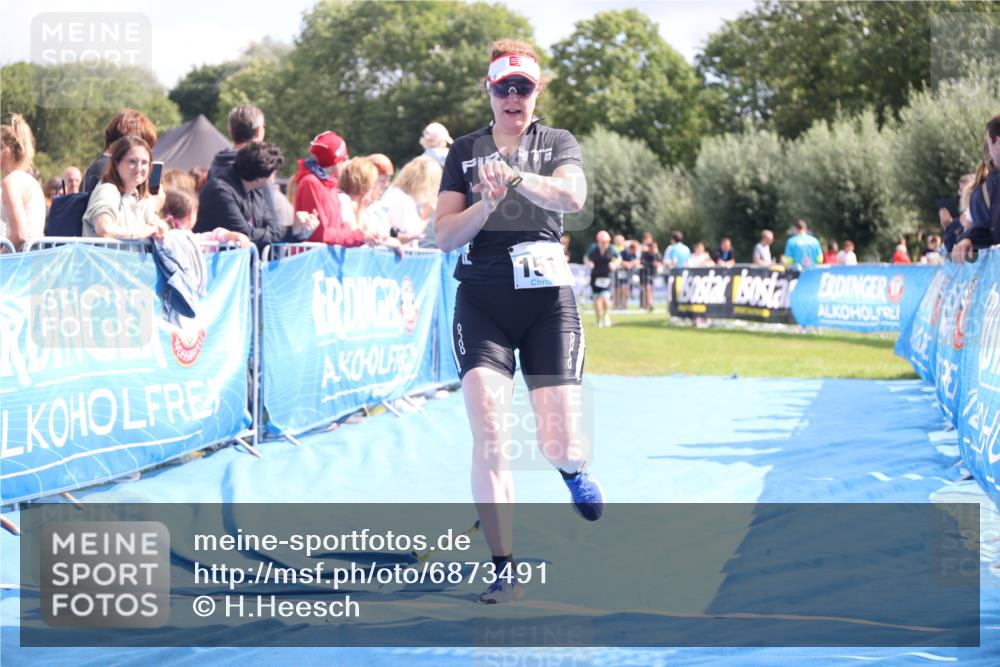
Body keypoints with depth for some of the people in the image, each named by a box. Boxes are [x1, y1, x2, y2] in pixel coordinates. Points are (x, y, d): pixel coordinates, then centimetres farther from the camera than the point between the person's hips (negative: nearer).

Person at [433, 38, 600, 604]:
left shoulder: (558, 143, 6)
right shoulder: (465, 152, 10)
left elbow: (573, 197, -16)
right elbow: (444, 235, 3)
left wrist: (514, 176, -34)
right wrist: (486, 202, -17)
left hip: (548, 299, -1)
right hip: (482, 301, 1)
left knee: (560, 445, -5)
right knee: (488, 433, -16)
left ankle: (574, 470, 35)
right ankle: (505, 569, -10)